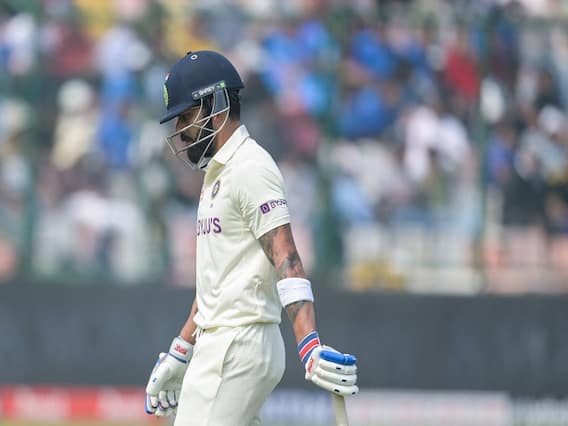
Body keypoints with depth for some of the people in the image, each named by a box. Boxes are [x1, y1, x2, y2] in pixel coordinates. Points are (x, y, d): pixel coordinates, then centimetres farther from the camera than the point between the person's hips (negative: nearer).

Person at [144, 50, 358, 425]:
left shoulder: (251, 168, -12)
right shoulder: (218, 173, 20)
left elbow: (286, 260, -23)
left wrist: (310, 346, -34)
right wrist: (179, 353, 29)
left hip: (240, 346, -10)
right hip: (217, 346, 10)